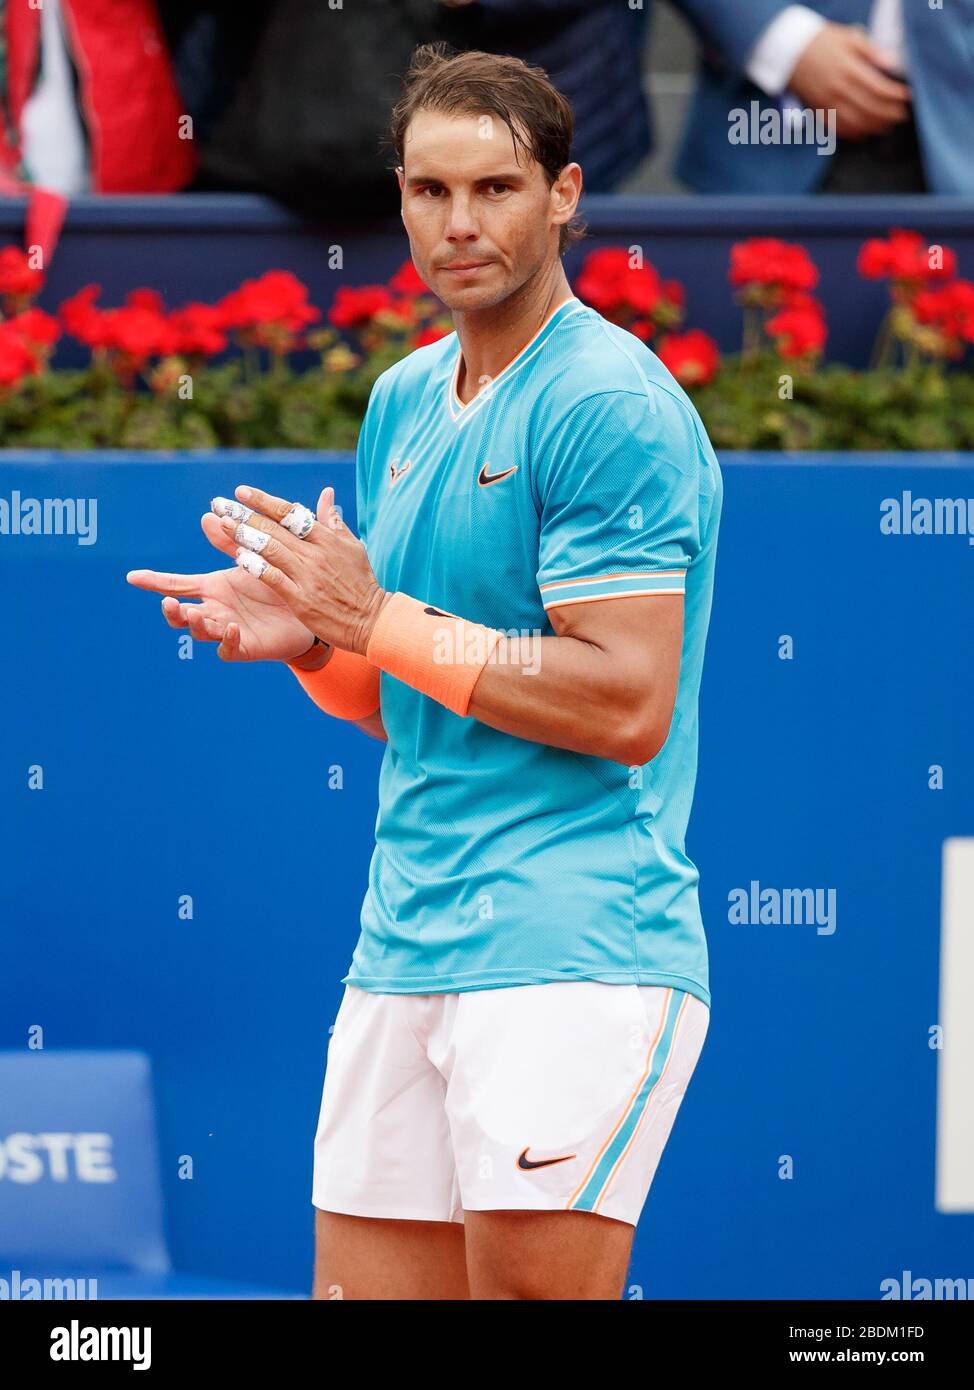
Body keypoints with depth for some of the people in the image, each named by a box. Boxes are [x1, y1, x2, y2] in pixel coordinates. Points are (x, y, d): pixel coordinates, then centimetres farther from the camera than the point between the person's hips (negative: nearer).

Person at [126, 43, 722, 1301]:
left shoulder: (608, 406, -11)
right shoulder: (402, 403, 16)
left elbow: (629, 705, -18)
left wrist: (373, 618, -14)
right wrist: (307, 640, 2)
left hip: (573, 956, -8)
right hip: (401, 958, 8)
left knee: (534, 1284, -9)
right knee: (362, 1290, 7)